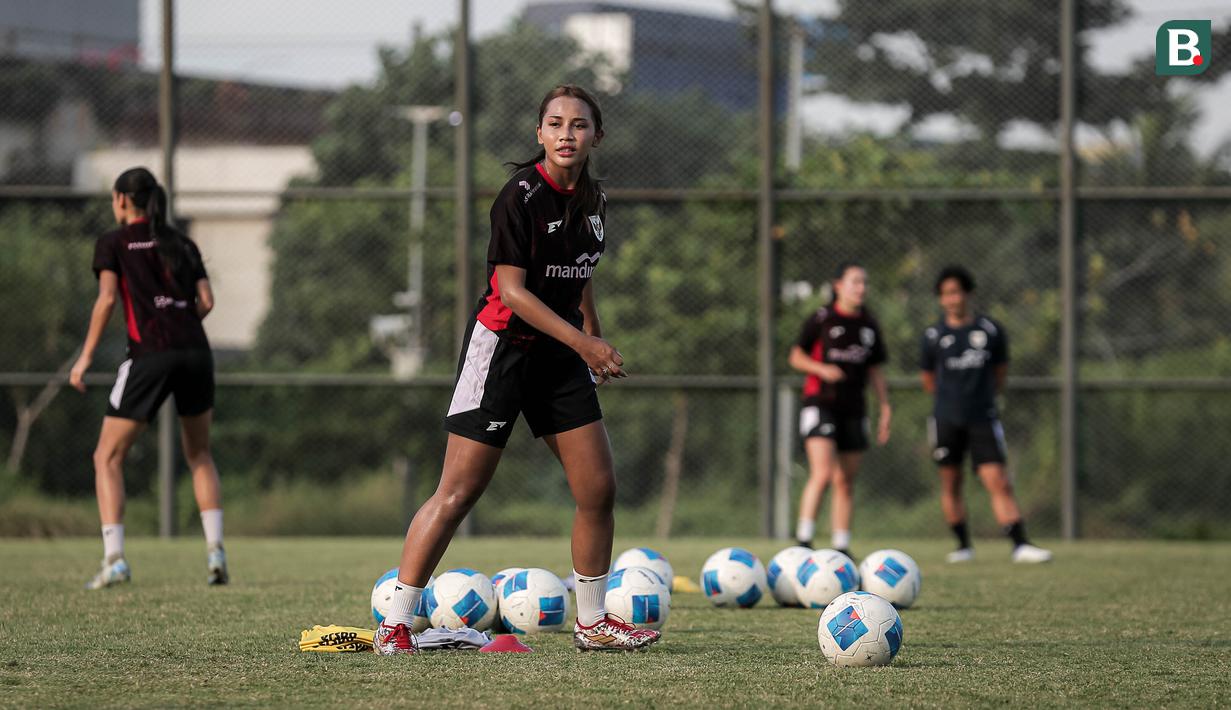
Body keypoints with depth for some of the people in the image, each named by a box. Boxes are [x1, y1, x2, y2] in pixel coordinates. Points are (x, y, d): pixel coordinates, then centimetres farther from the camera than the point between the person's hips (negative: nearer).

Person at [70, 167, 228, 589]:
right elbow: (206, 301, 8)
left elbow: (107, 298, -7)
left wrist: (86, 356, -3)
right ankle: (215, 550, 6)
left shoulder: (113, 243, 7)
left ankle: (114, 558, -7)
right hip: (196, 352, 4)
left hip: (150, 357, -4)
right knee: (199, 455, 22)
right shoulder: (183, 244, 18)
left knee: (108, 458, 7)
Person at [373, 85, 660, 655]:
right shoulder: (520, 196, -16)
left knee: (598, 487, 3)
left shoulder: (592, 198, 6)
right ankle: (395, 623, -4)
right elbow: (512, 290, -20)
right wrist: (582, 342, -24)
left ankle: (592, 622, 17)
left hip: (561, 351, 7)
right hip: (502, 345, -7)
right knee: (459, 491, -9)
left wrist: (595, 343, 22)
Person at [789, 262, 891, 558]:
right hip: (820, 403, -5)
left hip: (853, 408, 5)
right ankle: (803, 540, -15)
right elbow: (797, 356, 2)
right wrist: (822, 369, -16)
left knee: (845, 482, 8)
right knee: (823, 473, -20)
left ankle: (841, 547, 15)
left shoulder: (869, 325, 11)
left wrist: (885, 407, 9)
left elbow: (875, 370, 17)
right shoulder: (821, 319, -3)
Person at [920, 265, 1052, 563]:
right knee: (950, 483, 5)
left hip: (983, 418, -1)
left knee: (999, 483, -9)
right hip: (946, 419, 1)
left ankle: (1020, 545, -13)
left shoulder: (991, 330, 1)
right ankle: (963, 544, 17)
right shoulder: (934, 335, 1)